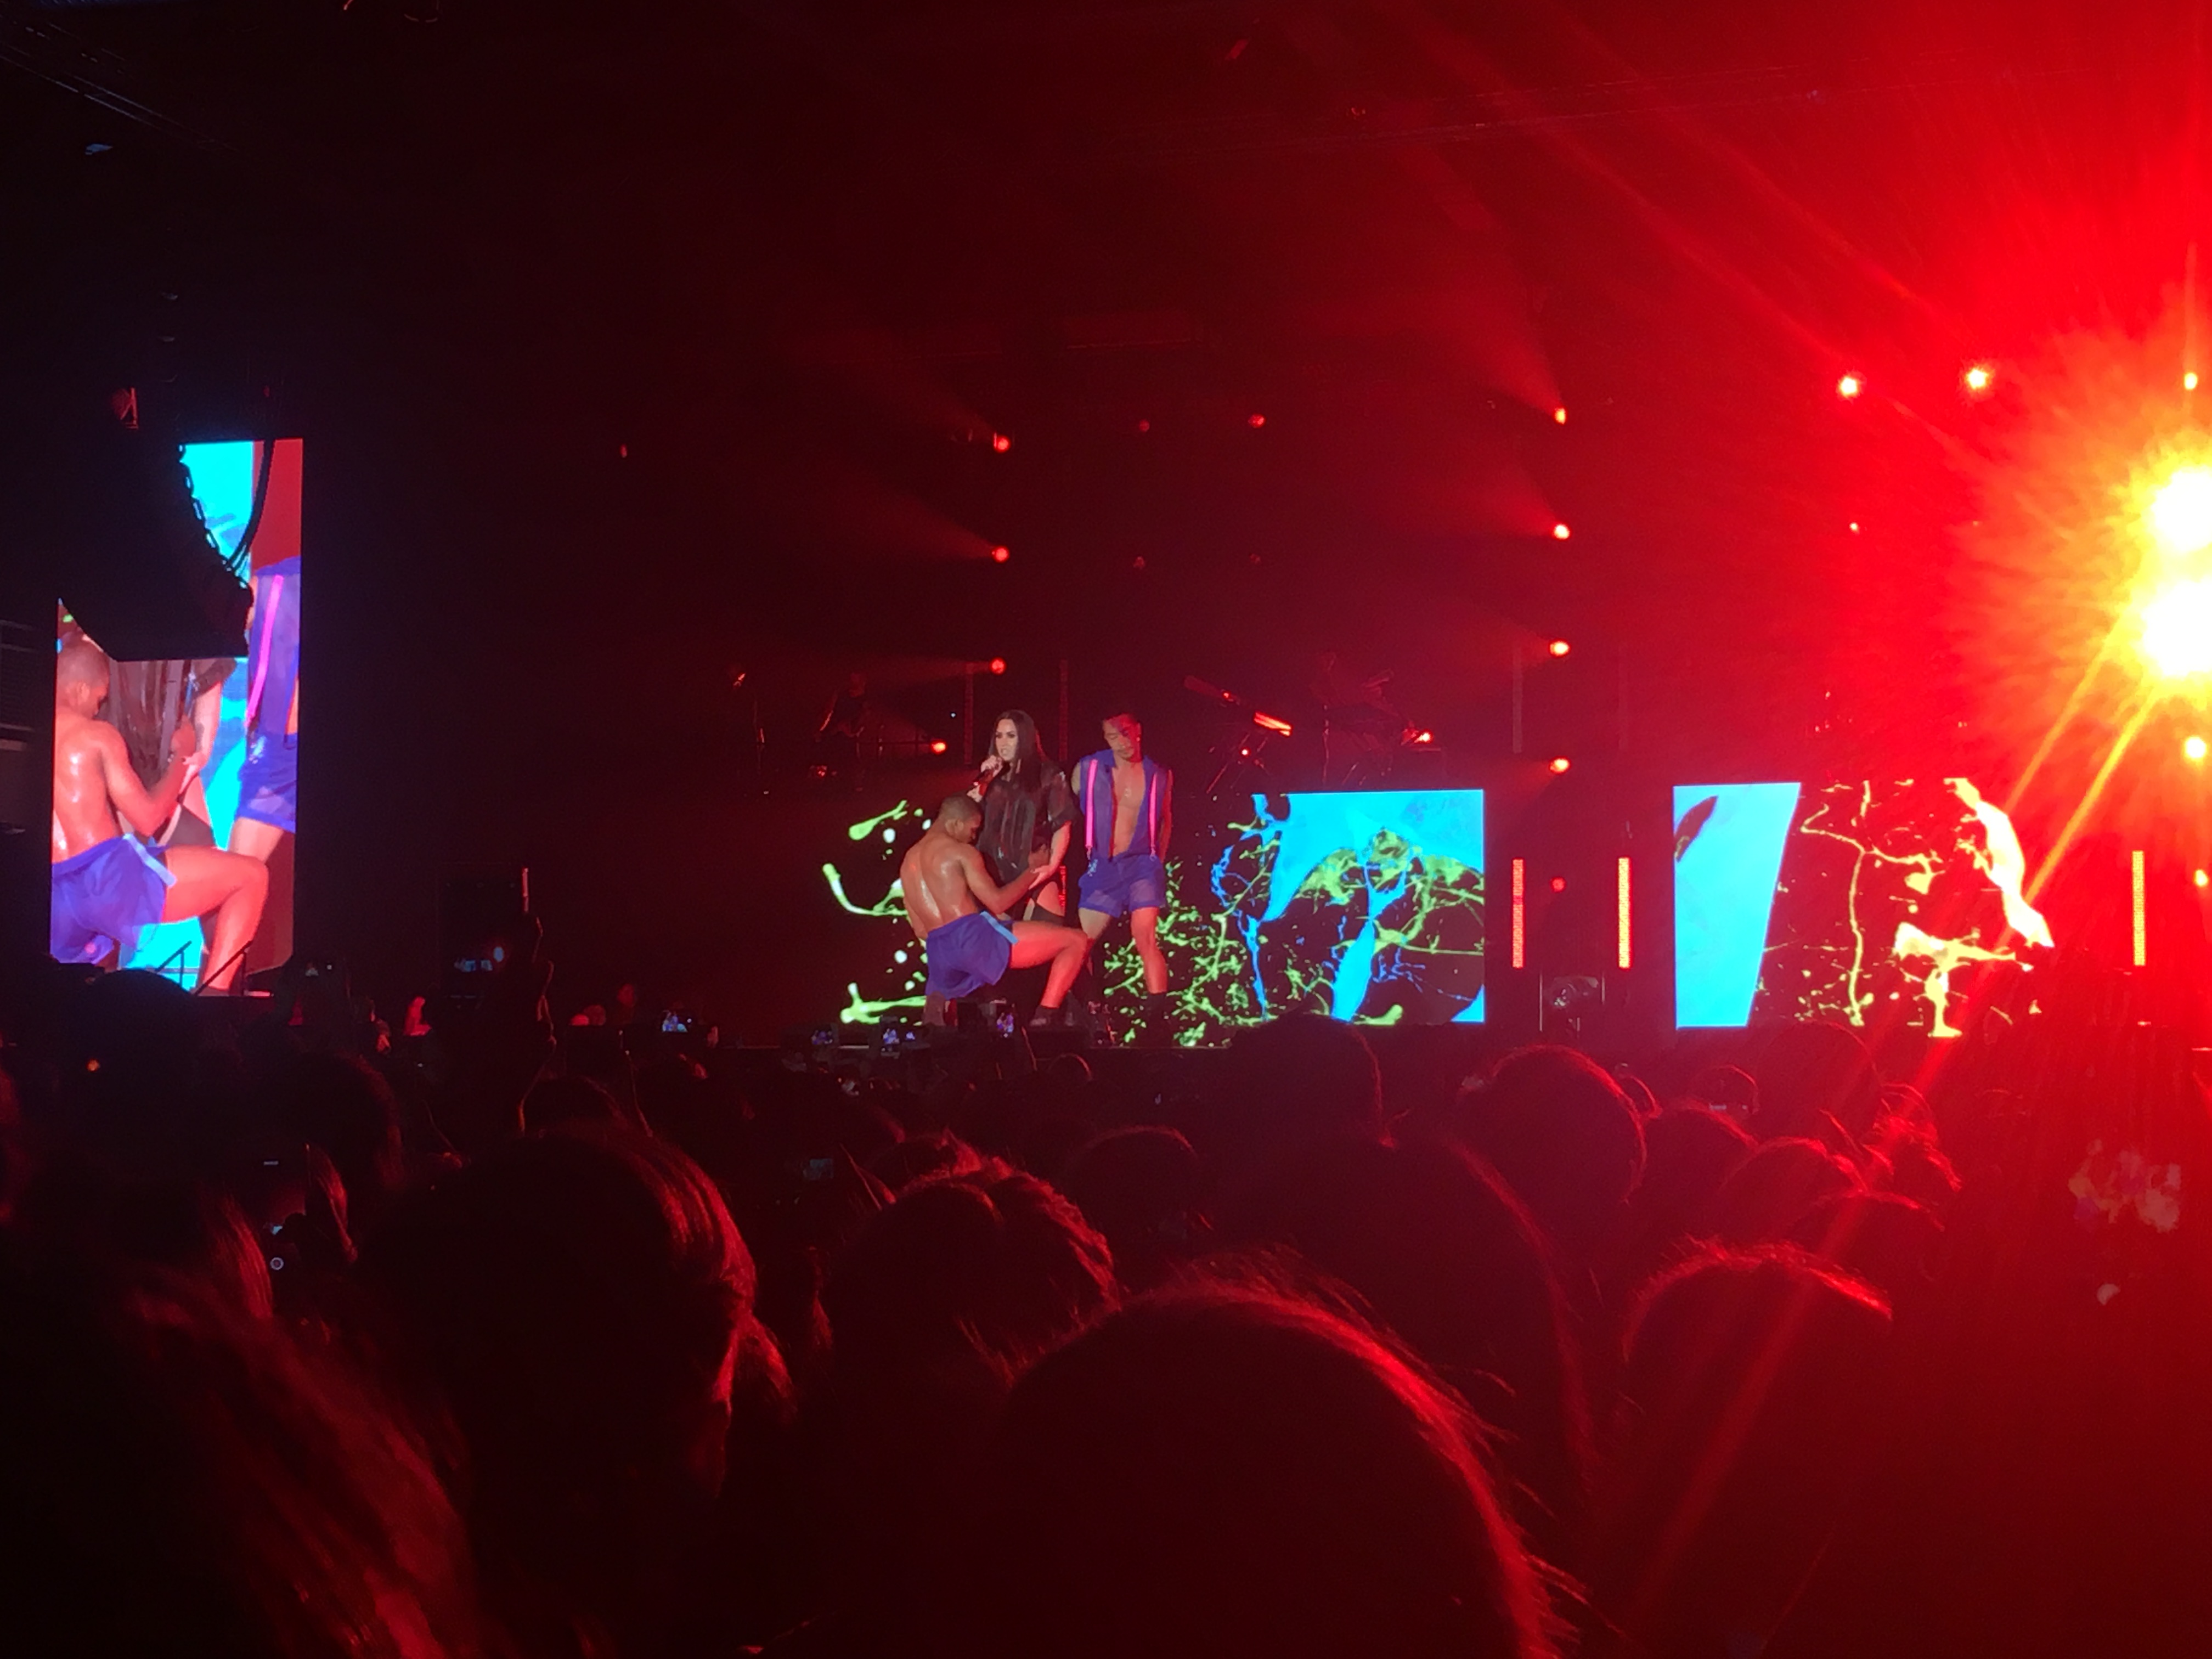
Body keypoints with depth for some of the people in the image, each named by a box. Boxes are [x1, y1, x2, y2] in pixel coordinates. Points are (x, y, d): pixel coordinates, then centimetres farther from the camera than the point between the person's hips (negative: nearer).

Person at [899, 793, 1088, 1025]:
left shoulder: (909, 860, 21)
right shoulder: (961, 852, -1)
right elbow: (998, 902, -5)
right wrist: (1030, 875, 9)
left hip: (939, 957, 7)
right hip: (975, 939, -7)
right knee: (1076, 940, -4)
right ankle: (1046, 1017, -16)